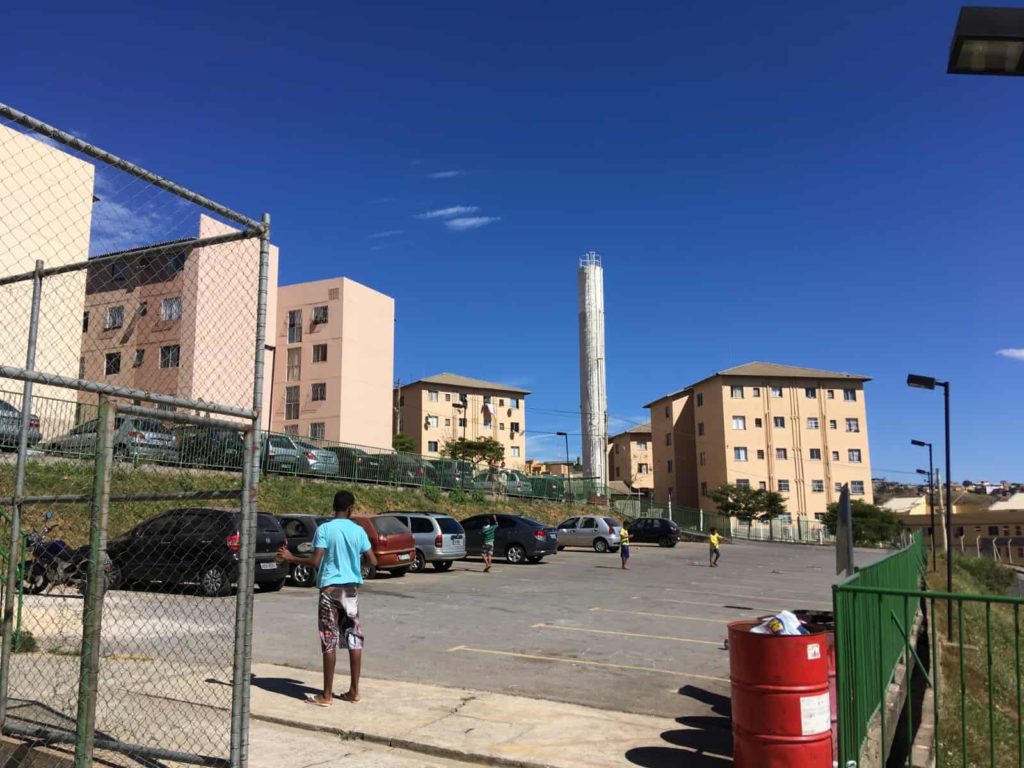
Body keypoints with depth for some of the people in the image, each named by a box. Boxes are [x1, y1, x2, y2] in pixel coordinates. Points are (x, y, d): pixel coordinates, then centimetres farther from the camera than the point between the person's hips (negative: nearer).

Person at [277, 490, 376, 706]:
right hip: (351, 588, 3)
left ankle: (327, 695, 6)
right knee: (354, 638, 9)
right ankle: (354, 691, 15)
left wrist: (291, 558, 0)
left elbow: (316, 562, -13)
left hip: (330, 588, -3)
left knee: (330, 641, 0)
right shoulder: (358, 530, 2)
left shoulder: (324, 529, -7)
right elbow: (373, 561, 4)